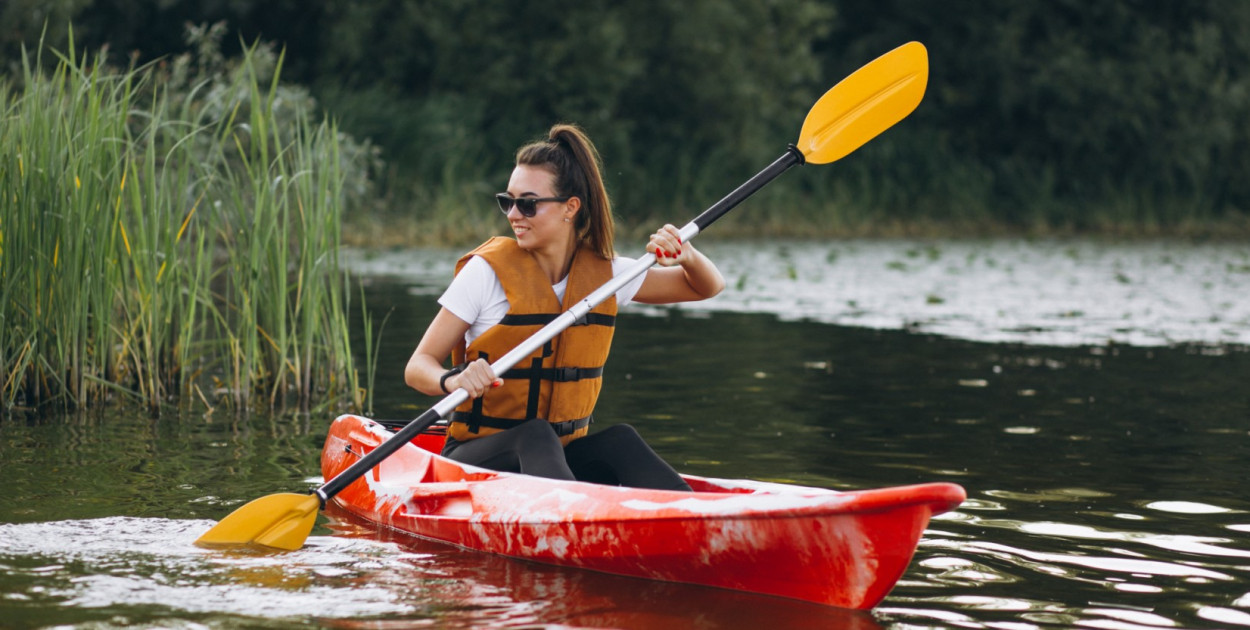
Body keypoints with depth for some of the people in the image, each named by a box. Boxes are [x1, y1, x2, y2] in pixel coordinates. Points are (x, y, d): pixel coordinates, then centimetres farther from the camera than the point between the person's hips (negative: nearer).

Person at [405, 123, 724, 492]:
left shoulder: (602, 273, 4)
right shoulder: (487, 271, -8)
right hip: (479, 456, -3)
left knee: (620, 440, -27)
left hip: (564, 454, 4)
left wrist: (687, 257, -10)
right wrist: (453, 381, -33)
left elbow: (707, 287, 14)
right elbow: (418, 367, -10)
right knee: (536, 436, -35)